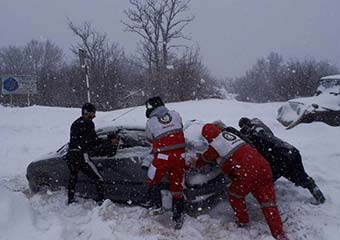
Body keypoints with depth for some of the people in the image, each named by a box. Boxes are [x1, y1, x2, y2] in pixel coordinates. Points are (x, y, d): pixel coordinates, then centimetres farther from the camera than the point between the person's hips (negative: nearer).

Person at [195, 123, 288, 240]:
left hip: (247, 174, -7)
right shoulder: (229, 134, 22)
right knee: (268, 202, 8)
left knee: (234, 195, 22)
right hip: (263, 167, 7)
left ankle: (242, 221, 33)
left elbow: (204, 159, 20)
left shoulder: (214, 146, 1)